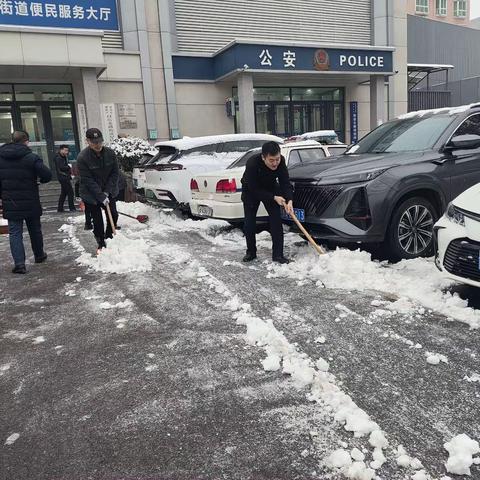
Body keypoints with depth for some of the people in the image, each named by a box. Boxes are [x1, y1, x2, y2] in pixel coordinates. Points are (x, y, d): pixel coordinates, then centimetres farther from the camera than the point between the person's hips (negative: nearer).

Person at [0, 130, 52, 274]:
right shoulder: (31, 157, -11)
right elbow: (47, 175, -19)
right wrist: (40, 180, 4)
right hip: (31, 203, -2)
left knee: (15, 232, 3)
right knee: (35, 230, 16)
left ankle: (19, 263, -6)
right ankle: (39, 255, 33)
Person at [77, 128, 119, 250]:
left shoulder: (110, 153, -10)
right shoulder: (82, 157, -21)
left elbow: (115, 174, -5)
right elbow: (88, 180, -21)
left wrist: (107, 192, -13)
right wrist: (101, 197, -24)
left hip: (109, 192, 4)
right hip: (91, 195, -4)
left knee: (113, 216, 8)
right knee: (97, 220, -1)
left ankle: (109, 238, 29)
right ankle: (101, 244, 15)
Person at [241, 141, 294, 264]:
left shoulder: (281, 161, -27)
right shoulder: (252, 164, -38)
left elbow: (285, 182, -22)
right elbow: (255, 189, -29)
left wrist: (289, 201, -38)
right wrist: (274, 197, -33)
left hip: (270, 189, 2)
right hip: (251, 191, -2)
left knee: (276, 220, -7)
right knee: (249, 223, -2)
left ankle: (278, 255, -3)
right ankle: (251, 252, 16)